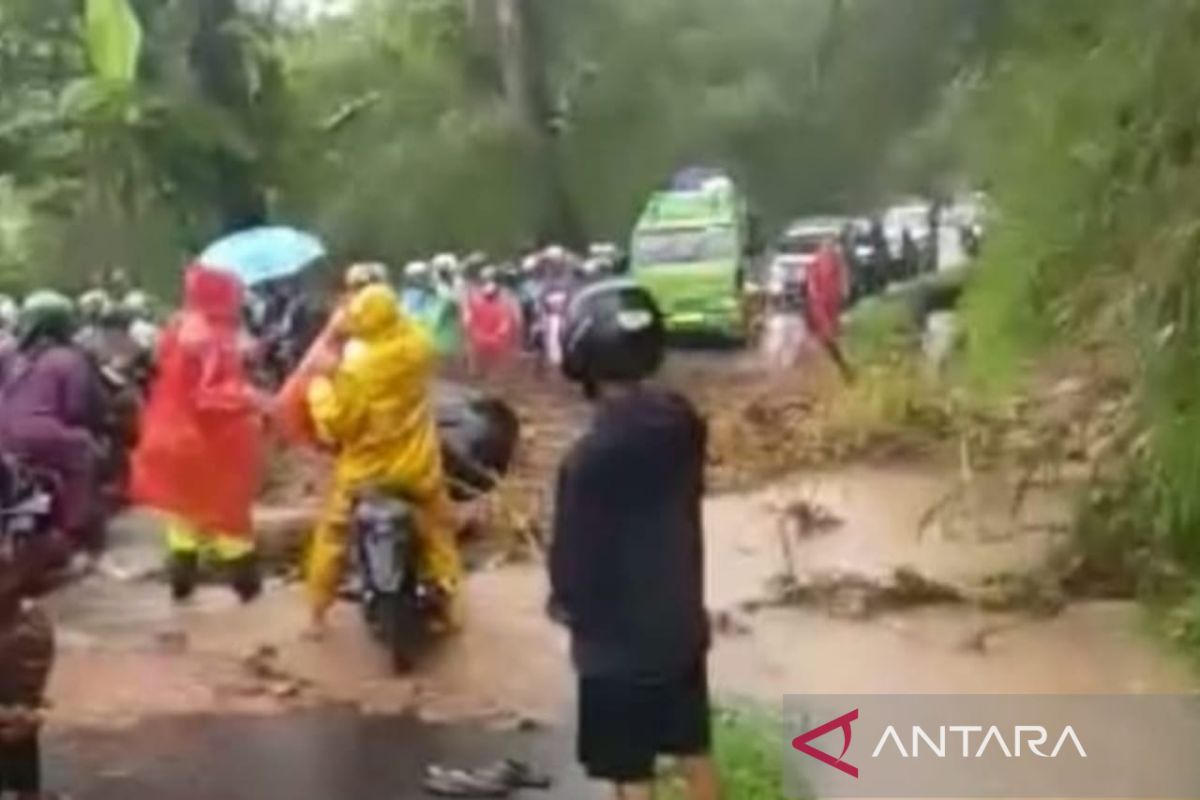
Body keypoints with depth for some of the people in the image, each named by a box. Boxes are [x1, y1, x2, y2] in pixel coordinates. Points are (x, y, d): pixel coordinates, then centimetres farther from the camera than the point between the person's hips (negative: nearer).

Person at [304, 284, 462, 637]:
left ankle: (318, 614, 21)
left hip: (367, 469, -3)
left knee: (332, 533, 15)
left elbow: (336, 423, -17)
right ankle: (449, 604, 24)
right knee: (438, 528, 22)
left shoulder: (357, 366, -23)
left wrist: (320, 385, -4)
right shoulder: (420, 347, -11)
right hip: (417, 465, 3)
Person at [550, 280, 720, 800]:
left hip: (618, 639, -7)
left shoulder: (592, 454, -27)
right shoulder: (682, 423, -6)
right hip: (681, 621, 7)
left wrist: (564, 601, 2)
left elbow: (574, 555, -18)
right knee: (693, 747, 23)